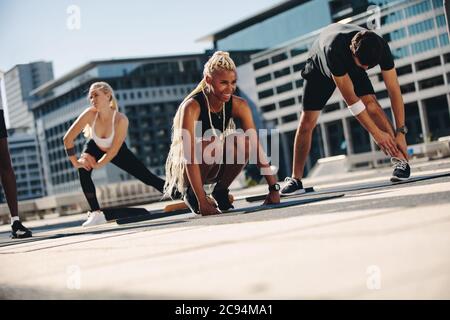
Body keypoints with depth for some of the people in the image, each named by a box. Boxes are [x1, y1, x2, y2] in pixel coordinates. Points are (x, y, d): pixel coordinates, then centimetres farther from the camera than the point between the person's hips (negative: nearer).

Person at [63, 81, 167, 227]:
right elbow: (68, 138, -27)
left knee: (147, 177, -5)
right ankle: (96, 213, -19)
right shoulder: (90, 114, -31)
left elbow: (114, 150, -30)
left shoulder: (121, 119, -36)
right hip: (95, 148, 2)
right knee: (83, 169, -27)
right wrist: (76, 162, -26)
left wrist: (98, 164, -27)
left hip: (118, 151, -1)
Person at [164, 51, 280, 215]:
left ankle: (221, 190, -3)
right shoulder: (191, 107, -27)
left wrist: (274, 188, -21)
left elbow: (257, 147, -14)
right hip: (183, 169, -4)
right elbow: (189, 157, -32)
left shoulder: (238, 106, -12)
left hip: (216, 168, 4)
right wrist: (202, 202, -38)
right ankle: (191, 192, -9)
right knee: (212, 143, -34)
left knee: (243, 141, -25)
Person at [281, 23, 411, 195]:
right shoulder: (335, 50, -46)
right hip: (320, 67, -2)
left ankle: (400, 161, -24)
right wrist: (376, 133, -39)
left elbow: (394, 90, -30)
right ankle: (295, 180, 7)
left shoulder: (381, 48, -36)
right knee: (306, 123, -4)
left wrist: (400, 131, -33)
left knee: (371, 103, -24)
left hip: (351, 65, 2)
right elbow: (351, 99, -42)